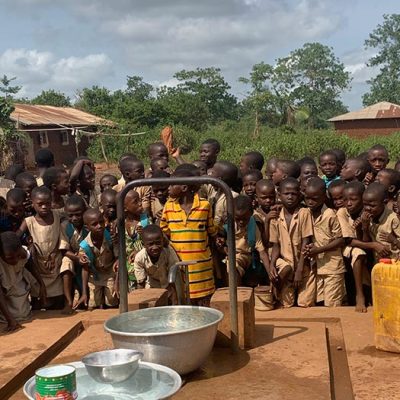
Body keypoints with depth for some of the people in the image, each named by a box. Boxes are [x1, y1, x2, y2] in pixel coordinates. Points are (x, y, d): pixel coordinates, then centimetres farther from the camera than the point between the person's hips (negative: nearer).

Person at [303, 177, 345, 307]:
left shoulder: (330, 215, -15)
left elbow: (341, 240, -12)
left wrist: (319, 249, -19)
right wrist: (310, 247, -6)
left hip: (333, 267, -5)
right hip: (316, 266, 6)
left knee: (332, 305, 0)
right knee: (318, 303, 10)